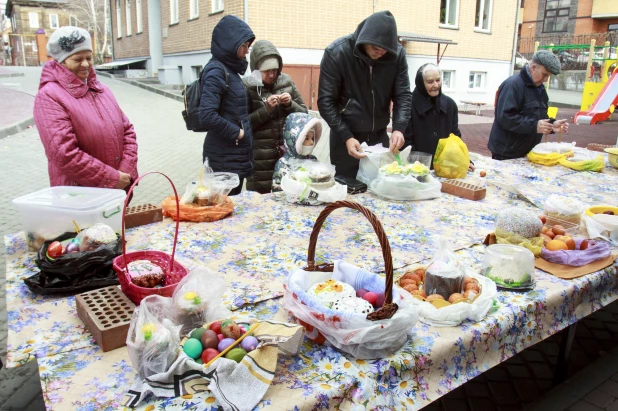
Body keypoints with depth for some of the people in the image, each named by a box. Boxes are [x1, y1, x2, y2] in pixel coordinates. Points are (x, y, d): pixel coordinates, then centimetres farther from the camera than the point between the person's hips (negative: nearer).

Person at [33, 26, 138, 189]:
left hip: (117, 190, 6)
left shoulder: (101, 90, 12)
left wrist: (126, 172, -5)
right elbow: (65, 154, -19)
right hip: (76, 195, -6)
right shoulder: (49, 96, -10)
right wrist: (111, 178, -16)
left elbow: (127, 131, 10)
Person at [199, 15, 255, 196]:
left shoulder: (230, 69, 11)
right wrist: (236, 133, -15)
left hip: (236, 153, 8)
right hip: (224, 156, -8)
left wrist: (243, 133, 5)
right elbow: (207, 116, -26)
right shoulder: (216, 71, -15)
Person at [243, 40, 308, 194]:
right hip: (260, 157, -3)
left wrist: (290, 104, -8)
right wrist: (266, 108, -16)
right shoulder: (247, 86, -4)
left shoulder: (286, 81, 6)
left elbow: (304, 114, 11)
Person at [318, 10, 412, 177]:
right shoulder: (336, 53, -16)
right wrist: (346, 137, -23)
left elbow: (403, 94, -3)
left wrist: (399, 128, -21)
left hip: (379, 135, 3)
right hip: (346, 136, -3)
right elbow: (326, 101, -14)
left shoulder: (397, 54, -6)